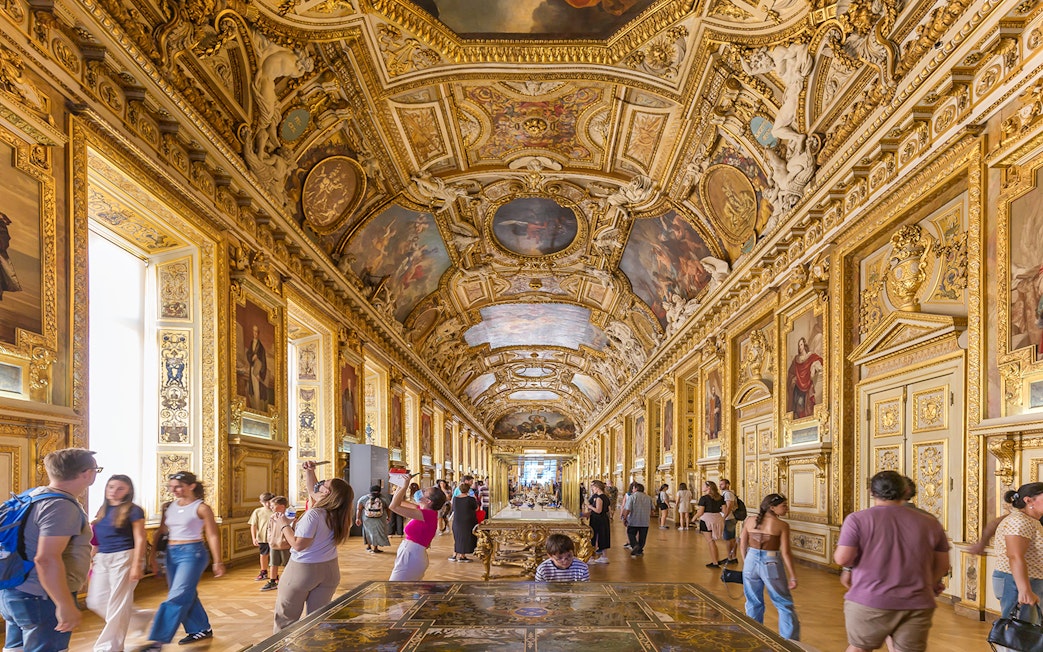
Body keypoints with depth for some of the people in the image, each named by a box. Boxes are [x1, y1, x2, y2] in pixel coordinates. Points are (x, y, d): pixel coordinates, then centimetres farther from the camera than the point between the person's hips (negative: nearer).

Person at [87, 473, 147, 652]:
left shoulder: (133, 511, -9)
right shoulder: (103, 509, 11)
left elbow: (140, 539, -12)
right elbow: (97, 538, 18)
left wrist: (136, 565, -17)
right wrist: (92, 559, 16)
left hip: (124, 558, -8)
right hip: (102, 559, 8)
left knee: (118, 603, 0)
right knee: (96, 602, 8)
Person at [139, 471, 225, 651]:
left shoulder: (201, 508, -9)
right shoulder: (170, 506, 8)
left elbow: (213, 536, -8)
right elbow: (162, 532, 11)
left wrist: (217, 562, -9)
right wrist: (154, 556, 9)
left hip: (192, 553, -7)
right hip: (172, 554, 7)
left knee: (176, 598, -10)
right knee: (187, 596, 14)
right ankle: (201, 630, 28)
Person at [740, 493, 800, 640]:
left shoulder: (750, 520, 1)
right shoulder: (782, 525, -11)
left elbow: (742, 545, 7)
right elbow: (785, 553, -12)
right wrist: (793, 576, -6)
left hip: (751, 562, 4)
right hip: (771, 564, -4)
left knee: (754, 604, 18)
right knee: (784, 605, 11)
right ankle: (790, 642, 10)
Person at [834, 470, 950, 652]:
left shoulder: (858, 519, -6)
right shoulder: (929, 523, 5)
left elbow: (843, 559, -12)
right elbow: (942, 566, 11)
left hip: (868, 602, -2)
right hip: (916, 606, 2)